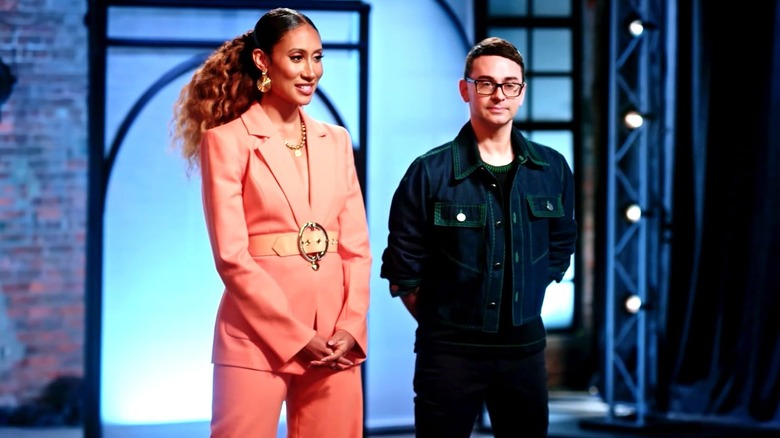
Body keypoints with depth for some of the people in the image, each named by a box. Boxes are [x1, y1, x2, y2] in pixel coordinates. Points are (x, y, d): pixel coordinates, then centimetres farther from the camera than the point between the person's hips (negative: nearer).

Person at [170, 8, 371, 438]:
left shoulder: (336, 141, 13)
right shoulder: (227, 141, -2)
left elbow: (356, 245, 10)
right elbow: (230, 255, -9)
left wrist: (350, 326, -5)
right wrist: (296, 336, -13)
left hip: (334, 339, 4)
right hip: (258, 336, -4)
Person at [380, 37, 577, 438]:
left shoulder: (552, 170, 3)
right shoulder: (431, 173, -8)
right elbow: (403, 272, -3)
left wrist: (520, 311, 12)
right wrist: (441, 326, 1)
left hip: (524, 346, 4)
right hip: (450, 352, -3)